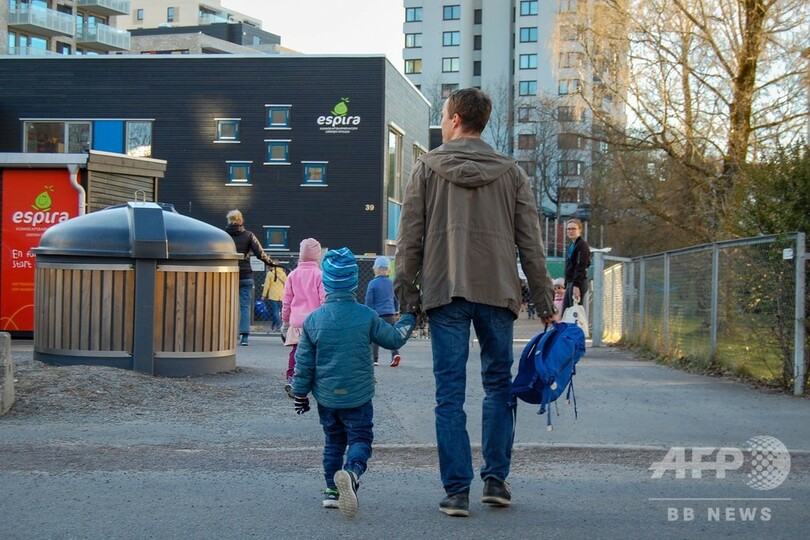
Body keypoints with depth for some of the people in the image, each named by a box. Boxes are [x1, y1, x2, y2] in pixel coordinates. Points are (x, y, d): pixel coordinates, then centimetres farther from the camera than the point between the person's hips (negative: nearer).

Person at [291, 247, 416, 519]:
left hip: (326, 397, 2)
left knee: (333, 442, 18)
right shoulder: (367, 316, -8)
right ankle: (351, 473, -29)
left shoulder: (313, 320, -3)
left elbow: (304, 362, 2)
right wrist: (410, 319, 22)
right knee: (360, 439, 0)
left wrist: (300, 394, 13)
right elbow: (394, 339, 5)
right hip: (358, 396, -2)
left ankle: (333, 490, 19)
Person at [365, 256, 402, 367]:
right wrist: (396, 311, 24)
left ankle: (374, 359, 7)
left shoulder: (372, 283, -6)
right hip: (390, 314, 3)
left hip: (377, 314, -3)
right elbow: (396, 299, 13)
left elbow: (369, 300, -5)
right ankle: (395, 353, -15)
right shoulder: (392, 283, 5)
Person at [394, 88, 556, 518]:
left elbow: (409, 238, 2)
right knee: (498, 386, 13)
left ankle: (457, 490, 0)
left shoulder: (426, 168, 5)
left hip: (445, 293, -1)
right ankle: (496, 479, 11)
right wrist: (543, 297, 10)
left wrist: (406, 292, 7)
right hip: (497, 292, 1)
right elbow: (530, 242, 6)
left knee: (450, 393, 1)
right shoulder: (511, 172, 8)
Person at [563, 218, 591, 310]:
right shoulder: (571, 246, 20)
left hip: (578, 283, -9)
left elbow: (581, 267, -17)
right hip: (570, 282, 9)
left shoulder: (582, 245, -8)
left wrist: (576, 285, -23)